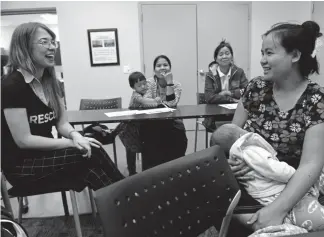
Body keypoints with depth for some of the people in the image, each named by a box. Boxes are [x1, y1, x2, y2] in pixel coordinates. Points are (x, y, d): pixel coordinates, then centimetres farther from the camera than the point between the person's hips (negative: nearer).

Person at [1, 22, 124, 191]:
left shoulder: (49, 81, 6)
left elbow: (62, 123, 4)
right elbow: (24, 140, -20)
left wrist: (75, 136, -19)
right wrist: (71, 143, -21)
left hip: (44, 153, 7)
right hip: (21, 165, -6)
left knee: (91, 151, -20)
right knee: (91, 155, -24)